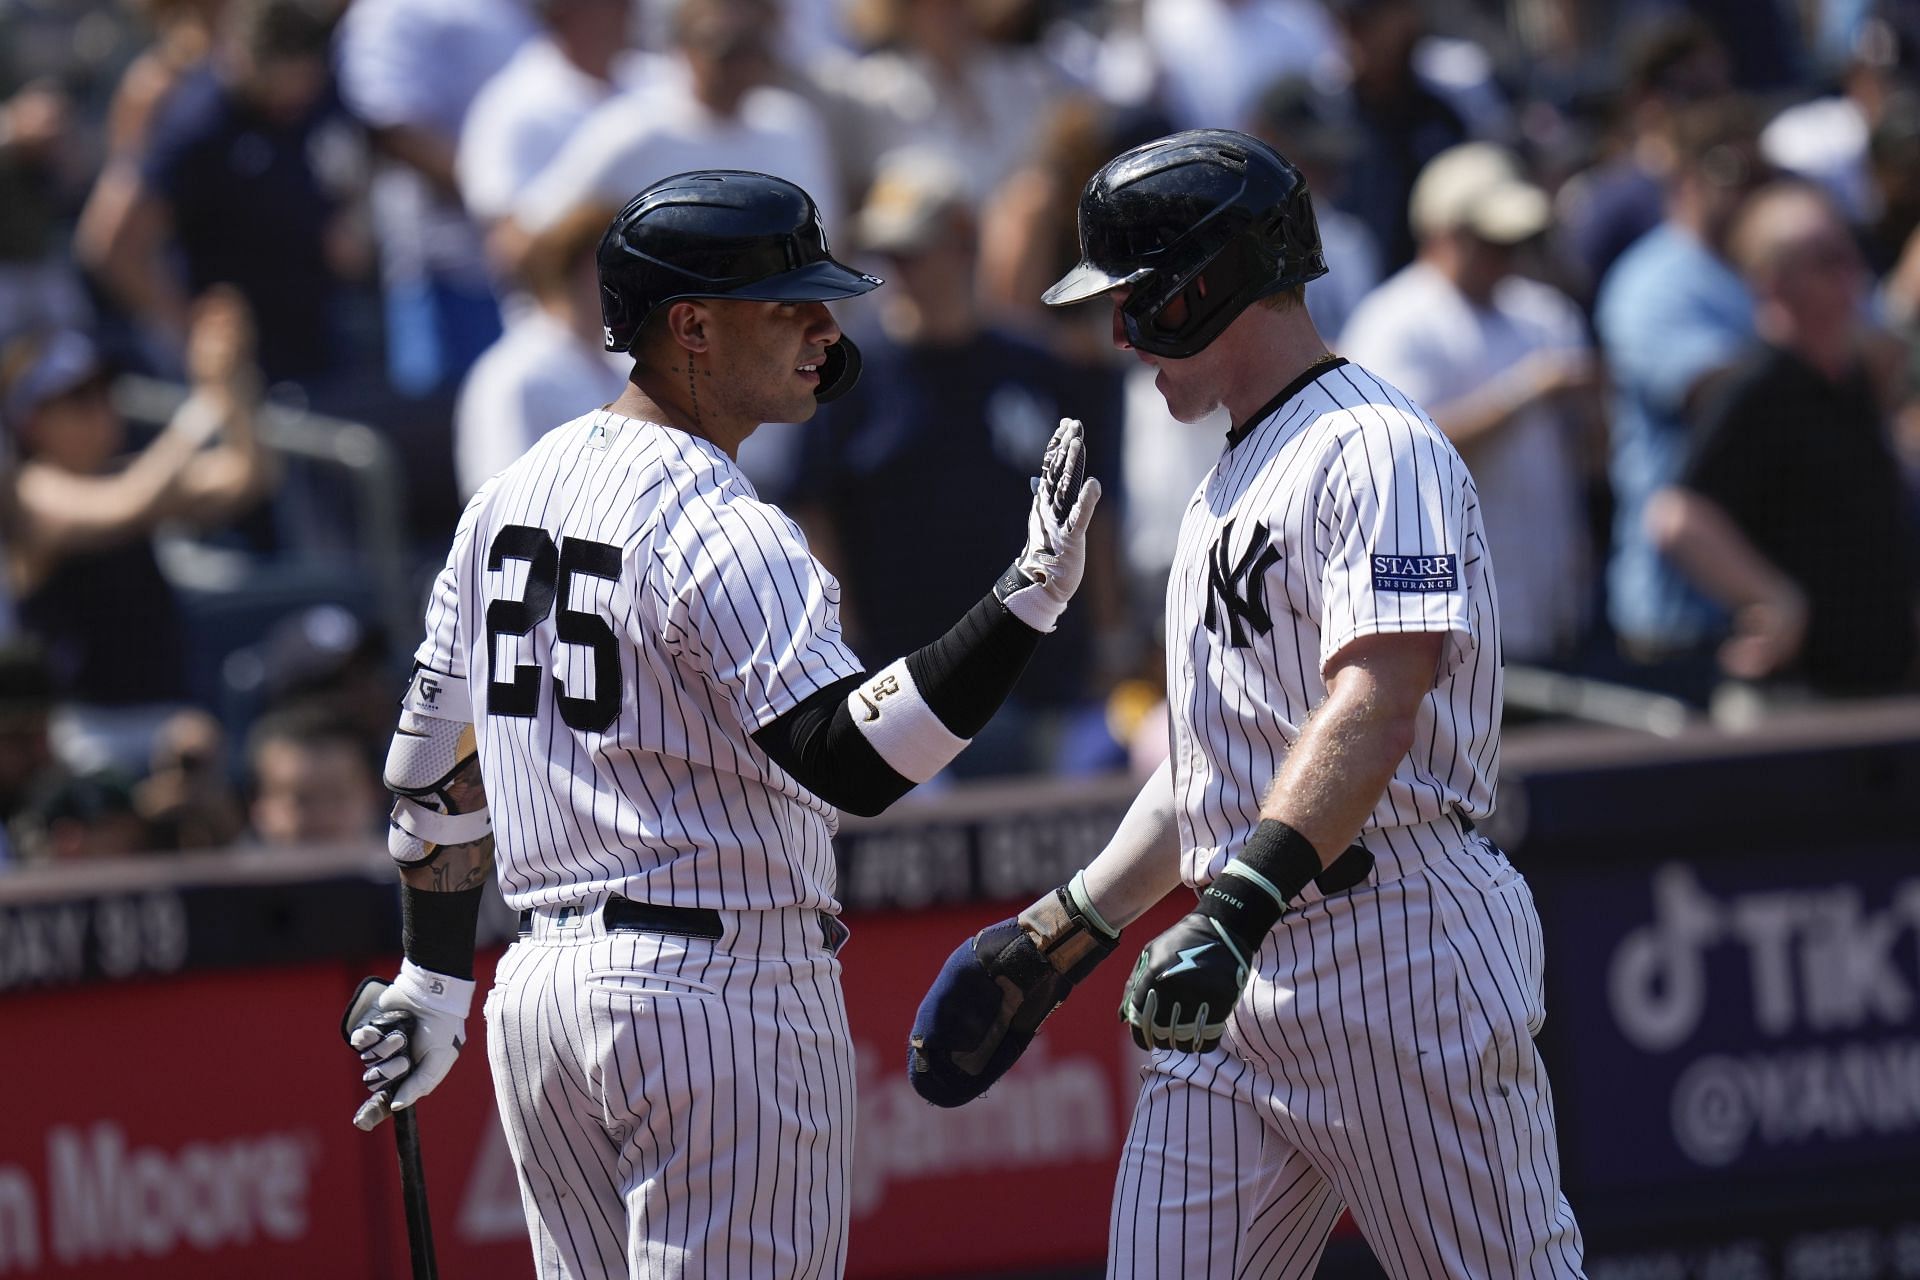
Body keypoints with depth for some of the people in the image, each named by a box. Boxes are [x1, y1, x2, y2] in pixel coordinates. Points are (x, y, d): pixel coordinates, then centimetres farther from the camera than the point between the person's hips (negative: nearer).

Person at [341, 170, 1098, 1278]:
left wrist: (434, 980, 26)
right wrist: (1031, 602, -31)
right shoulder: (716, 525, -15)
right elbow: (850, 758, -26)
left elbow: (437, 771, 18)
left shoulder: (512, 495, 12)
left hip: (538, 997, 9)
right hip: (719, 991, -9)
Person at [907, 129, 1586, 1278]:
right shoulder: (1231, 482, 22)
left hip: (1399, 941, -9)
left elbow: (1372, 715, -24)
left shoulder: (1379, 449, -10)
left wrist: (1241, 900, -35)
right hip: (1238, 975, 9)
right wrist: (1070, 927, 23)